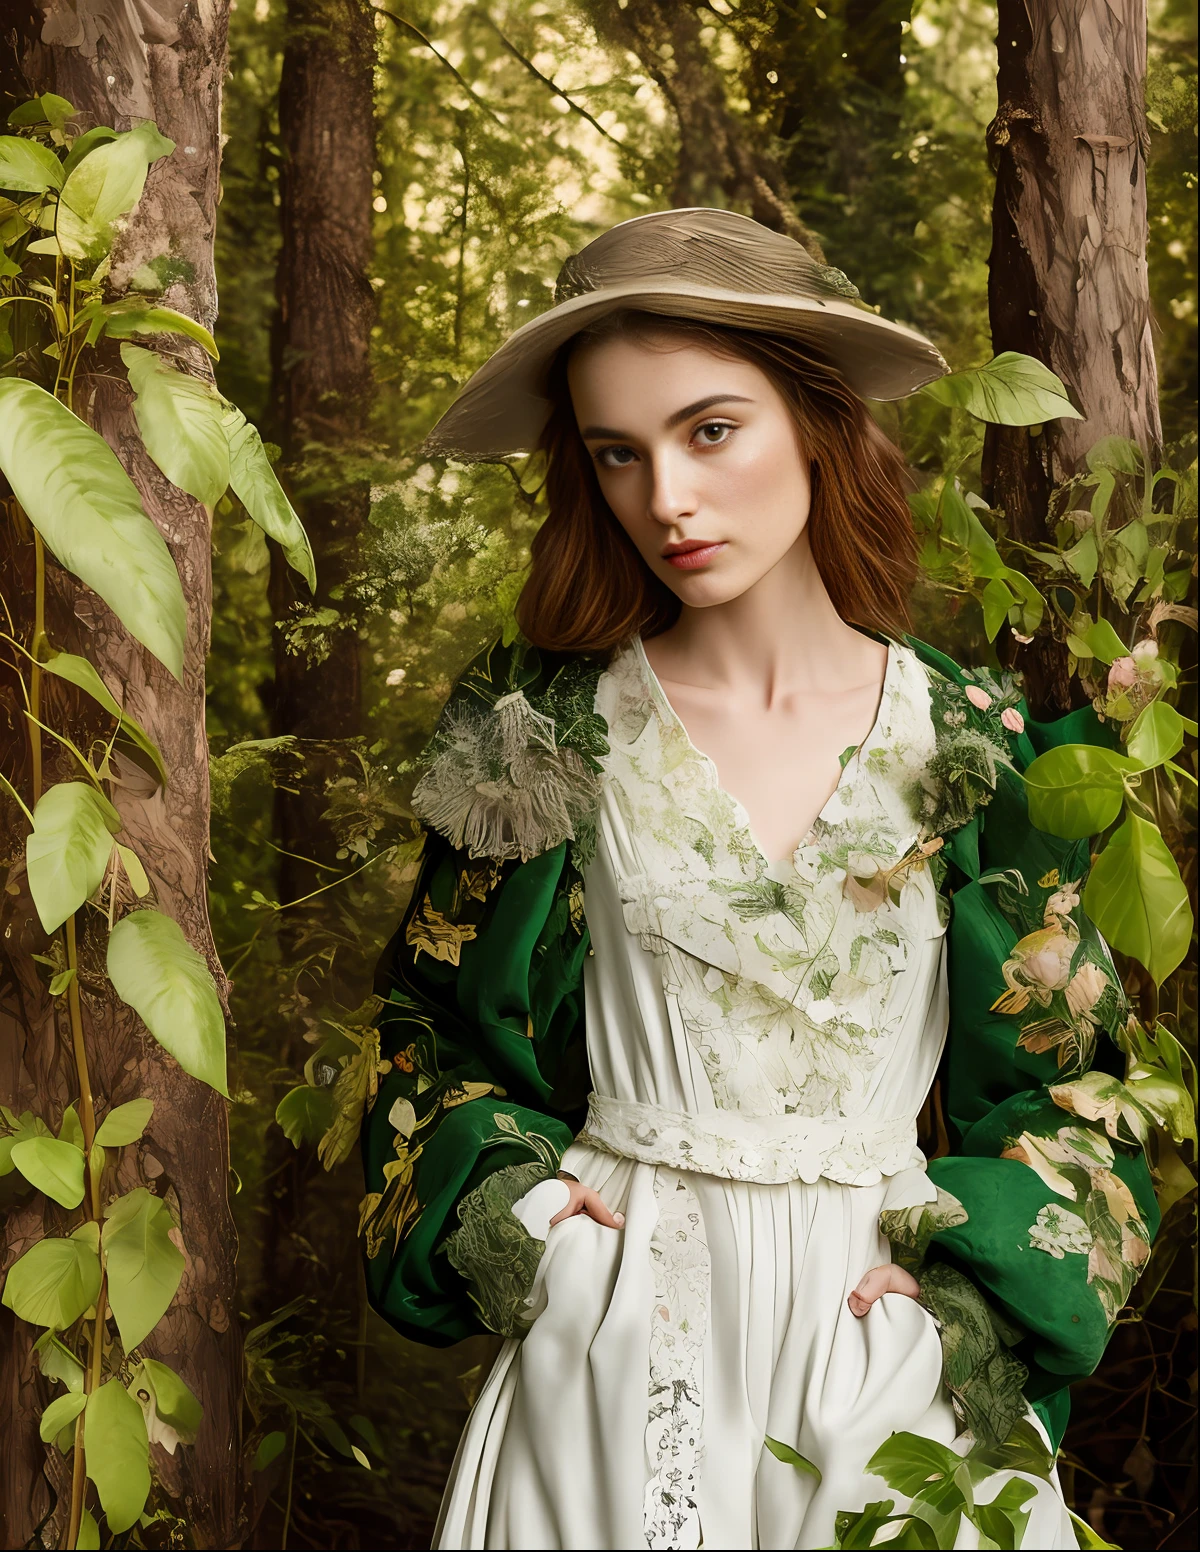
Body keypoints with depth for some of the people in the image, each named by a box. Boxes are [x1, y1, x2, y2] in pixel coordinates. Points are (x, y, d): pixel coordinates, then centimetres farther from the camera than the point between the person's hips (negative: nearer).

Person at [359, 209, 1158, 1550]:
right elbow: (430, 1025, 8)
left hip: (885, 1342, 1)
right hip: (618, 1339, 0)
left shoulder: (973, 745, -3)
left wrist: (960, 1277, -10)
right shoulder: (543, 730, -3)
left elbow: (1068, 1075, 3)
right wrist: (500, 1197, -8)